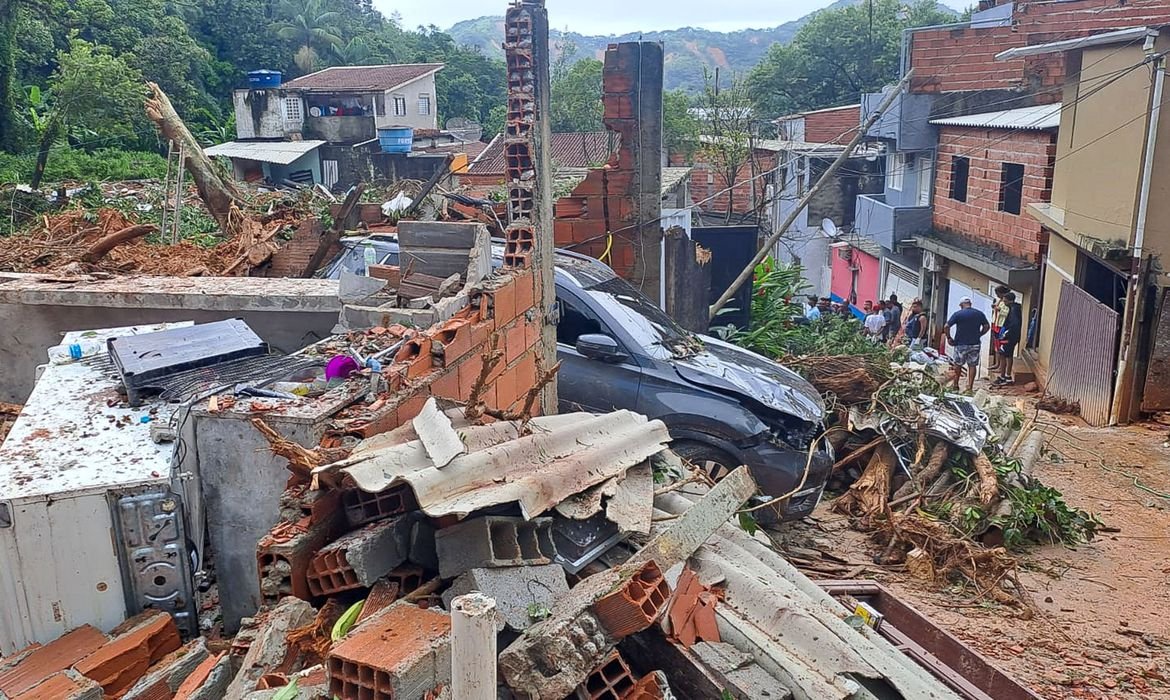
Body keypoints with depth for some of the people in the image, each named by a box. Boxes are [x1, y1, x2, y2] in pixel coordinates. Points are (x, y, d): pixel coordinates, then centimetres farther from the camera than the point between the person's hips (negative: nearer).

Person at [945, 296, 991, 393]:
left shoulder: (957, 314, -7)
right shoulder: (979, 313, 3)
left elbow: (946, 327, -13)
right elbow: (987, 326, 8)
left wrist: (949, 338, -2)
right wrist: (978, 335, 16)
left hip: (961, 344, -2)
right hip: (975, 344, 2)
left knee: (958, 365, 13)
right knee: (972, 365, 7)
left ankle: (955, 385, 22)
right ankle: (970, 387, 5)